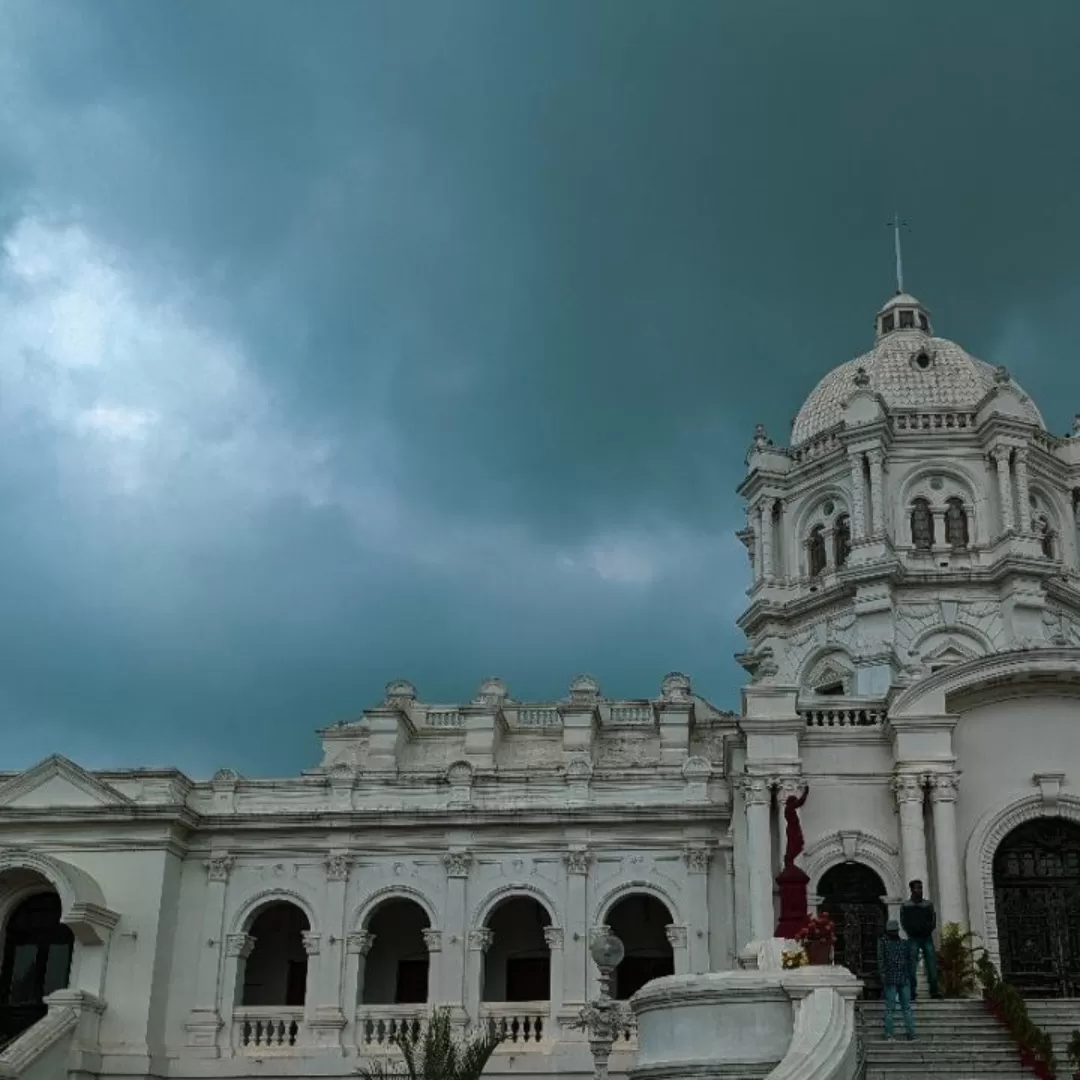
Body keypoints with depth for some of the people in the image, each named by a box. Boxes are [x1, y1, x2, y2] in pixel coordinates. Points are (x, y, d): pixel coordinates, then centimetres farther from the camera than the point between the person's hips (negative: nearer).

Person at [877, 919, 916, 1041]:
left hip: (904, 980, 4)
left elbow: (909, 959, 21)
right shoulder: (882, 941, 5)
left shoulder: (904, 943, 18)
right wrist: (882, 973, -14)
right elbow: (880, 958, -3)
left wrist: (910, 975, 12)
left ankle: (910, 1032, 4)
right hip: (890, 979, -4)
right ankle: (889, 1034, -4)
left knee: (907, 1007, 3)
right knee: (890, 1007, -5)